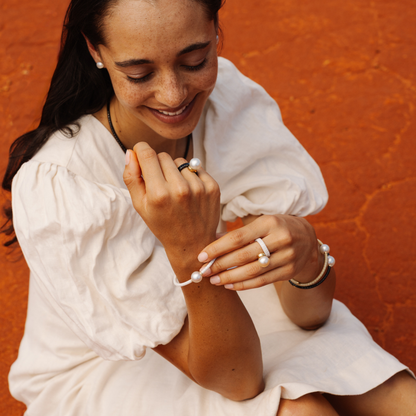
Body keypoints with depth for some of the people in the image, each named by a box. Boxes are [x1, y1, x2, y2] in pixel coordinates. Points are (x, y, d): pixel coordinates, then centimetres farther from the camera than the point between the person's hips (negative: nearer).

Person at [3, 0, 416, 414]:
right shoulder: (55, 184, -31)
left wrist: (304, 251, -40)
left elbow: (311, 314, -17)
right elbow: (233, 379, -28)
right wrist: (190, 250, -45)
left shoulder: (231, 98, -18)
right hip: (98, 372, -3)